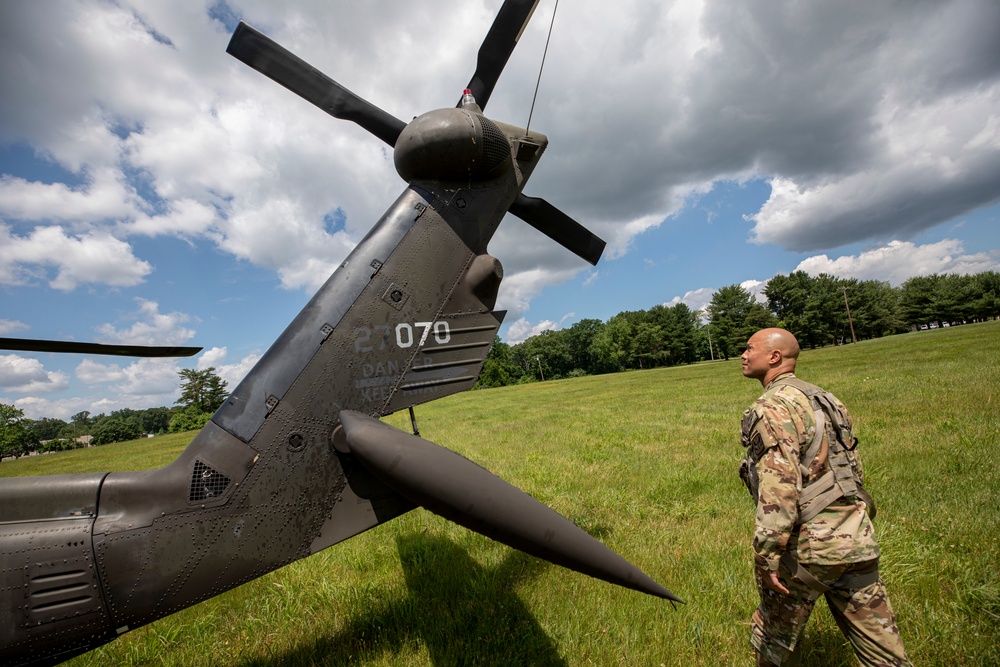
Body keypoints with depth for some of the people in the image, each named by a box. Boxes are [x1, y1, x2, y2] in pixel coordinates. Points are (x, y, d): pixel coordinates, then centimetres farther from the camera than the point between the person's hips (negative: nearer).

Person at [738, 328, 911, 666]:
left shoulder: (775, 405, -17)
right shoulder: (823, 399, 12)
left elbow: (779, 483, -24)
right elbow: (853, 469, 18)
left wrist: (766, 555, -21)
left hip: (808, 545, -8)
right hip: (857, 540, 8)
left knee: (774, 640, 14)